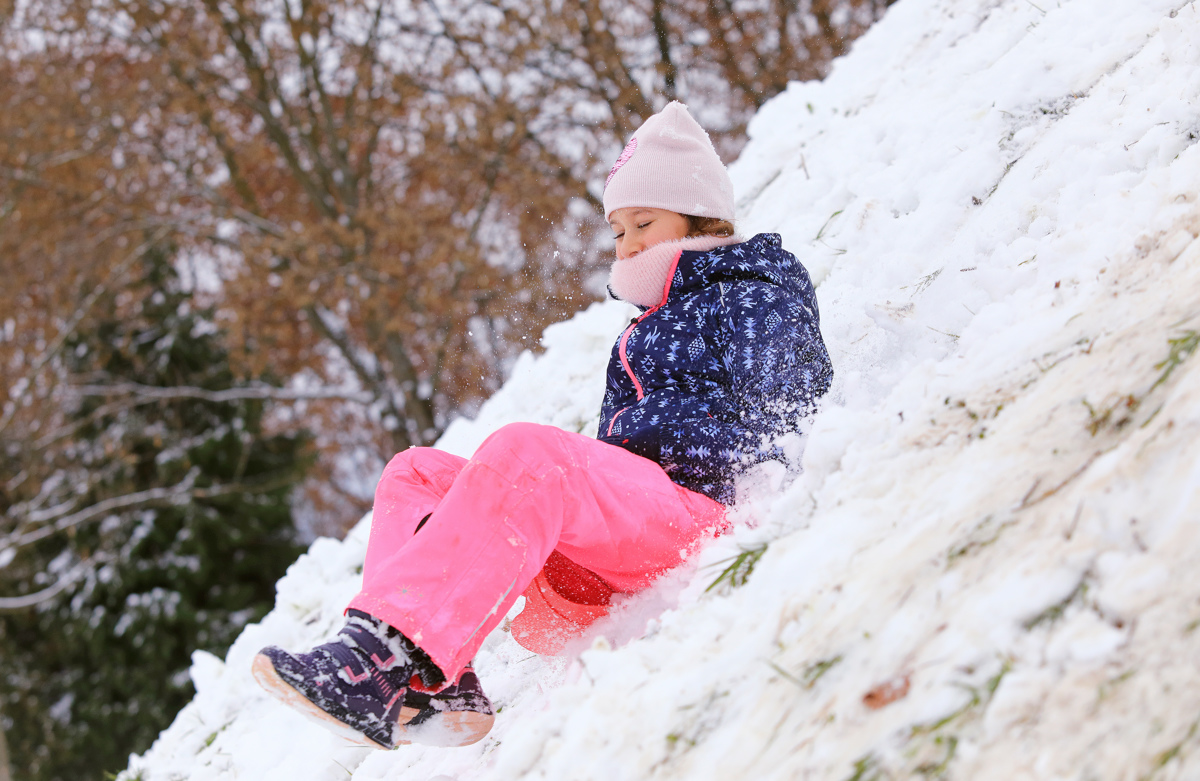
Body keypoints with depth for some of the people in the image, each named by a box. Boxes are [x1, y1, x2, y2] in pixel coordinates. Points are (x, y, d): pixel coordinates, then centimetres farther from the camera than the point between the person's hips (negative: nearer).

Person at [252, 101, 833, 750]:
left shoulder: (754, 300, 12)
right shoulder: (649, 331, 36)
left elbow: (763, 429, -5)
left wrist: (633, 429, -7)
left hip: (705, 514, -9)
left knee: (522, 451, -34)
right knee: (416, 472, -3)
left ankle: (383, 655, -51)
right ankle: (431, 689, -30)